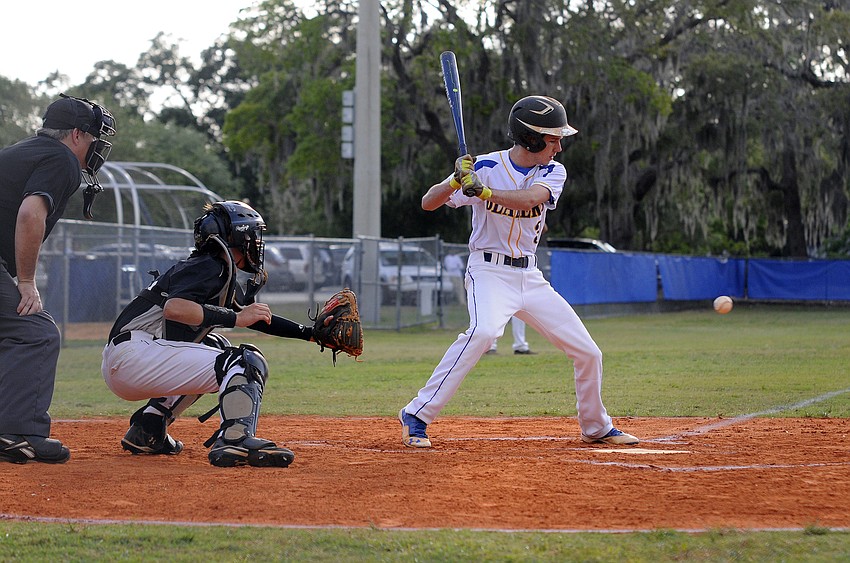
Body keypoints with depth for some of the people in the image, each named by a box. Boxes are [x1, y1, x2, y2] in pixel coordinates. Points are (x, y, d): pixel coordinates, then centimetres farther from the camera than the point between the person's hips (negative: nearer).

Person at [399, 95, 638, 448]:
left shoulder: (553, 173, 0)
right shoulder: (485, 167, -11)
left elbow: (530, 199, -23)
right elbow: (428, 203, -13)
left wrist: (483, 191, -38)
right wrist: (455, 182, -33)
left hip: (529, 277, 6)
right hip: (489, 270, -6)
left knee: (587, 352, 5)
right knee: (484, 330, -35)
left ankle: (596, 427, 29)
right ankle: (416, 415, -29)